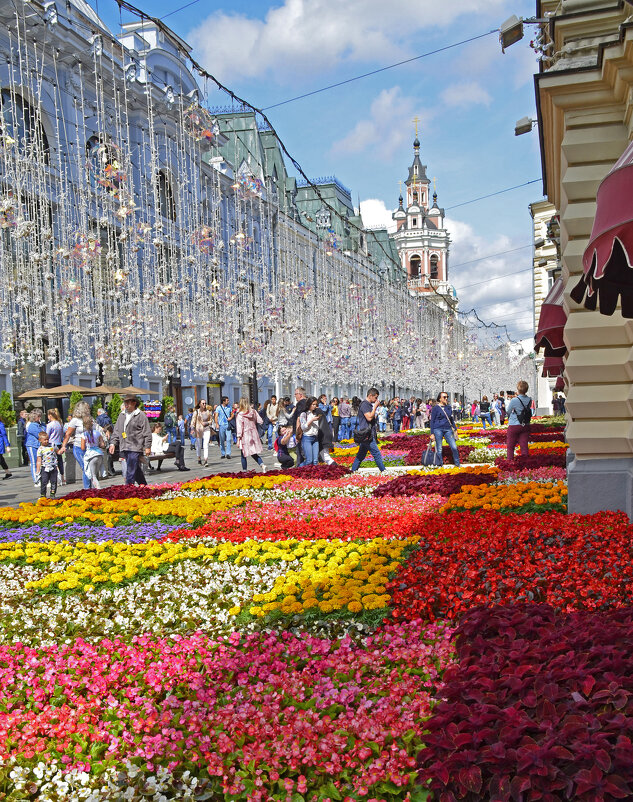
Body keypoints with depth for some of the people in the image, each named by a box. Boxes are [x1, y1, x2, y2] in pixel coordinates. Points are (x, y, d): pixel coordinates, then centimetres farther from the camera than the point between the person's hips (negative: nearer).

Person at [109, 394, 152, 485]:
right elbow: (116, 431, 20)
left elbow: (147, 432, -5)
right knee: (137, 470, 13)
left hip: (135, 447, -6)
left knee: (131, 471, -11)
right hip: (124, 448, 6)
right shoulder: (122, 415, 14)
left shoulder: (141, 415, -4)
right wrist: (113, 443, 10)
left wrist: (147, 447, -8)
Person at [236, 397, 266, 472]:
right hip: (254, 434, 4)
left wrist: (238, 439, -8)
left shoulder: (240, 415, -13)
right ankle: (262, 465, -7)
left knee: (243, 455, 9)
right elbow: (260, 422, 2)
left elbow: (239, 428, -12)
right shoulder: (253, 412, -1)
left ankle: (244, 470, 13)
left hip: (245, 436, -4)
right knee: (254, 454, 14)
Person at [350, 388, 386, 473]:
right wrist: (375, 407, -15)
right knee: (376, 453, -6)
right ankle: (383, 471, -2)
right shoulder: (364, 404, -13)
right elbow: (369, 418, -22)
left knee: (361, 453, 13)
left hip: (369, 434, 10)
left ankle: (353, 470, 18)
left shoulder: (369, 404, 18)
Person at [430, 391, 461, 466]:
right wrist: (432, 433, -6)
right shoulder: (436, 408, -3)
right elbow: (432, 421, -2)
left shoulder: (449, 407, 11)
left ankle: (457, 464, 13)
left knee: (454, 447, -3)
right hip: (438, 430, -4)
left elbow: (452, 419, 20)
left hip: (448, 430, 4)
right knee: (439, 450, 3)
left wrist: (455, 429, 16)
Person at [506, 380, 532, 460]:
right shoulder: (529, 400, -3)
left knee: (510, 447, 9)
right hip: (525, 426, 4)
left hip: (514, 426, -4)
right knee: (524, 446, 6)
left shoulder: (514, 400, -18)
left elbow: (508, 411, -4)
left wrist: (509, 401, 15)